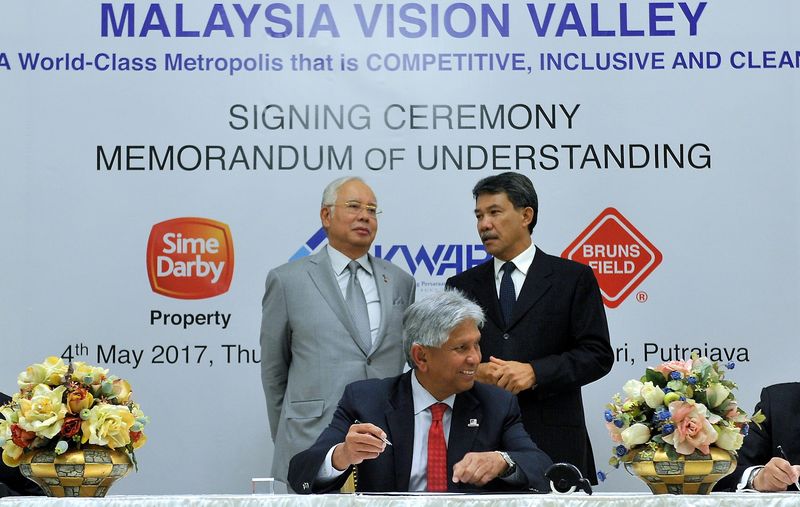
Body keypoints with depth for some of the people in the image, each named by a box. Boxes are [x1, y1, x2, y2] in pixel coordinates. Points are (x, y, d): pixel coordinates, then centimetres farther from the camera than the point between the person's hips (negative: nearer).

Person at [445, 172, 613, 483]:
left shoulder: (573, 278, 5)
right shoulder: (462, 286, 14)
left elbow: (598, 354, -1)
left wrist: (534, 372, -13)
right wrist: (473, 372, -9)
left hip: (553, 442, -2)